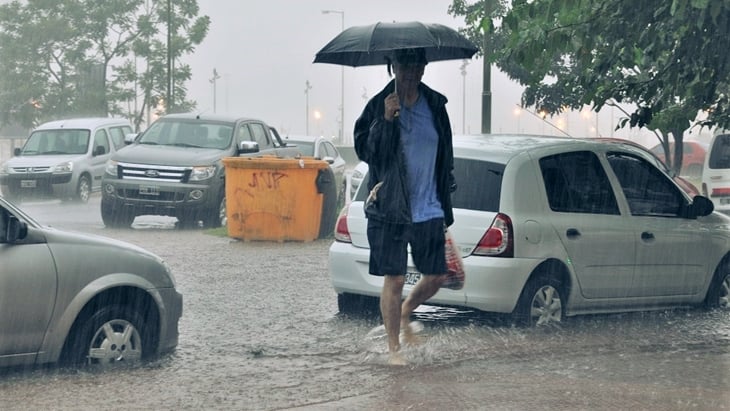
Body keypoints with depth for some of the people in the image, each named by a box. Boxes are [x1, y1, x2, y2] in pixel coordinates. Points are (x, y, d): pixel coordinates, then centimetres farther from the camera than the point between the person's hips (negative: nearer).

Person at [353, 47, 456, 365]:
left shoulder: (435, 104, 8)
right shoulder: (379, 106, -4)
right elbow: (364, 151, -12)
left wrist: (445, 199, 13)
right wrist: (385, 120, -23)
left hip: (429, 209, 4)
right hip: (390, 208, -4)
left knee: (436, 276, 8)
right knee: (394, 279, -2)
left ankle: (405, 313, 36)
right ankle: (393, 348, 10)